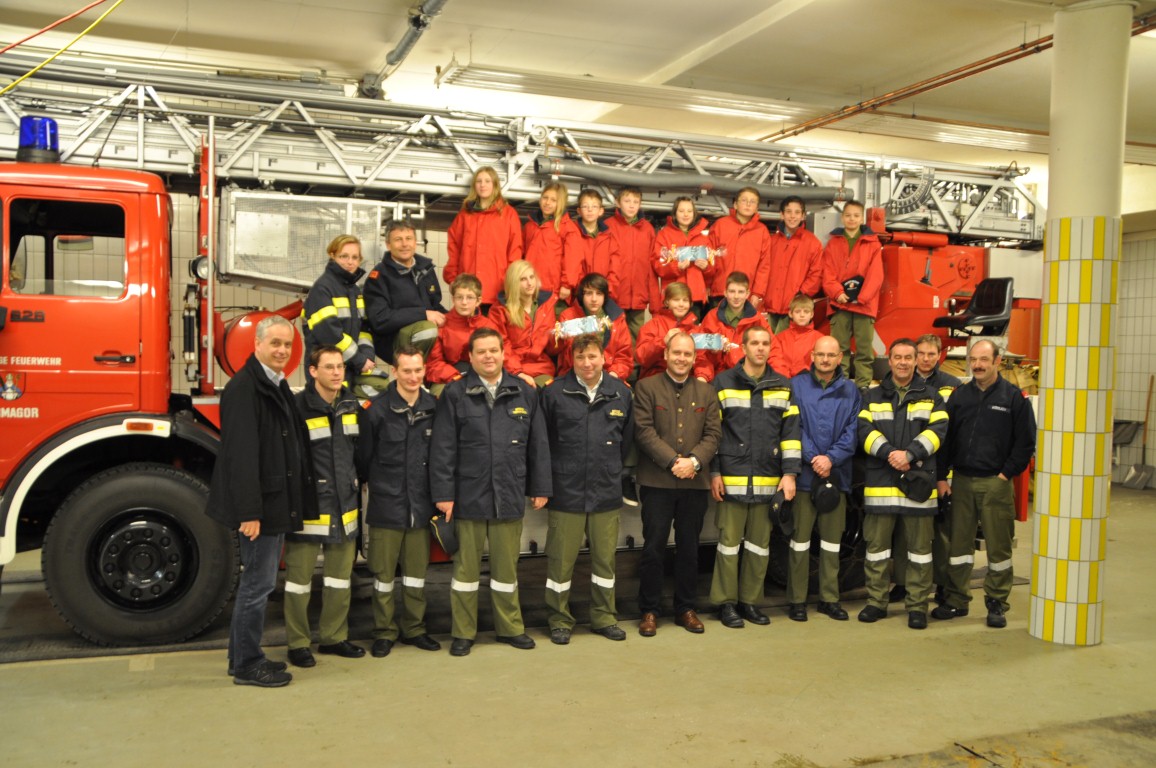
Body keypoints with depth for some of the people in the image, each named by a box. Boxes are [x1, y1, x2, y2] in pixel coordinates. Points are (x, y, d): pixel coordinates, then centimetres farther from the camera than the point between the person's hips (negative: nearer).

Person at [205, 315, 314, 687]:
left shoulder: (277, 386, 14)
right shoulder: (244, 387, -16)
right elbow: (241, 454, -22)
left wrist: (296, 502, 16)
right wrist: (249, 512, -25)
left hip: (277, 503, 10)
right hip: (261, 505, -10)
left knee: (260, 582, 16)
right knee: (257, 584, -1)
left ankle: (245, 656, 28)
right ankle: (247, 665, 11)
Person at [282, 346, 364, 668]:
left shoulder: (352, 405, 8)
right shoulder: (298, 407, -12)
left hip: (345, 505, 6)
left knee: (341, 575, 14)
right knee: (300, 575, 4)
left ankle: (334, 637, 28)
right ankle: (298, 643, 17)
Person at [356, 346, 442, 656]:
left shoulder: (433, 408, 0)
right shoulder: (377, 409, -9)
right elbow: (364, 458, -2)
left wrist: (436, 495, 8)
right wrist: (379, 486, 7)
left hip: (421, 506, 3)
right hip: (386, 506, -3)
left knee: (417, 571, 13)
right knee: (384, 573, 7)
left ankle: (414, 628, 28)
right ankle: (384, 632, 21)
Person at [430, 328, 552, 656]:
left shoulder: (525, 393, 5)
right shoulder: (455, 395, -3)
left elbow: (538, 445, 8)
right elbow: (443, 449, -4)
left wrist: (540, 488, 7)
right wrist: (443, 494, -8)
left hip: (510, 497, 2)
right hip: (468, 497, -2)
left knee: (506, 566, 13)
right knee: (466, 566, 9)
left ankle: (510, 627, 29)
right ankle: (463, 632, 23)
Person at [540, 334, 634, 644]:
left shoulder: (621, 393, 3)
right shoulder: (554, 393, -6)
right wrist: (555, 472, 5)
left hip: (607, 492, 3)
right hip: (565, 492, -2)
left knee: (605, 557, 12)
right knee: (561, 560, 4)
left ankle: (604, 617, 27)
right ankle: (560, 620, 20)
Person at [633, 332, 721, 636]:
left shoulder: (707, 392, 12)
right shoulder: (647, 387, 1)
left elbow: (713, 434, 5)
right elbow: (644, 431, -8)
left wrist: (694, 461, -12)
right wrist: (674, 461, -15)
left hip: (695, 483, 3)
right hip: (657, 481, -3)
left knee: (689, 548, 11)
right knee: (653, 547, 1)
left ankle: (685, 608, 23)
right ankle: (649, 610, 13)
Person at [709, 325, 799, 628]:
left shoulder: (783, 386, 10)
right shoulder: (723, 383, 1)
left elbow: (790, 433, 8)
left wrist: (789, 473, 1)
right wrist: (714, 472, -3)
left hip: (768, 480, 3)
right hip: (732, 477, -3)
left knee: (760, 543, 9)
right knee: (729, 541, 1)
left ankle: (750, 600, 20)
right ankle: (725, 602, 13)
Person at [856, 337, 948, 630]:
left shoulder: (930, 396, 10)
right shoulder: (873, 397, 12)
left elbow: (938, 430, -3)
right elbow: (864, 430, -1)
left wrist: (909, 454, -16)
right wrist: (889, 454, -16)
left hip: (919, 481, 0)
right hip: (880, 481, 1)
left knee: (919, 547, 4)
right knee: (877, 545, 5)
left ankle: (917, 606, 13)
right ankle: (876, 601, 16)